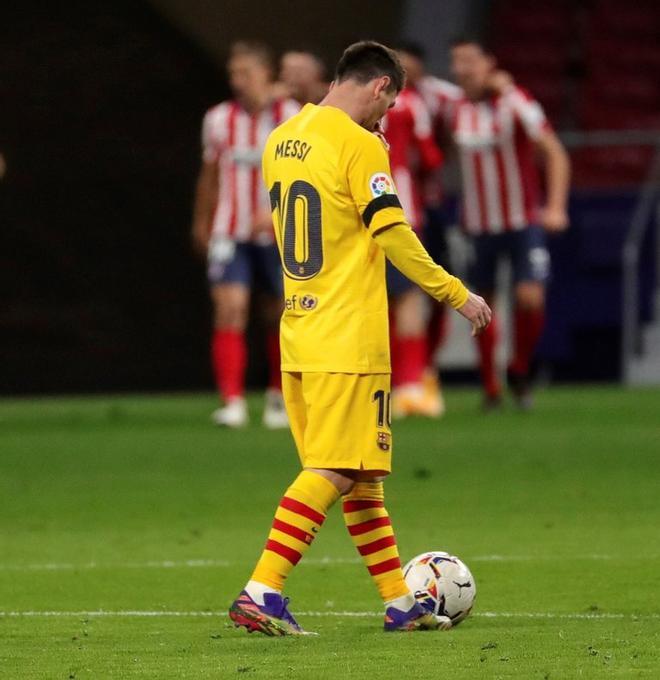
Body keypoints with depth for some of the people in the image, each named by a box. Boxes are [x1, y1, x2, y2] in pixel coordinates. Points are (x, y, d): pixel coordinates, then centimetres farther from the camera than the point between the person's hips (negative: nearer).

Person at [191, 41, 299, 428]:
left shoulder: (290, 117, -3)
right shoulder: (219, 120, 5)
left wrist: (275, 209, -24)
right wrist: (201, 224, 24)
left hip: (277, 233, -1)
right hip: (229, 233, 1)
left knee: (281, 316, 7)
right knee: (229, 309, -15)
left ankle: (279, 397, 27)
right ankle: (233, 402, -18)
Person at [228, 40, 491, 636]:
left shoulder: (281, 140, 12)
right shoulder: (358, 143, -13)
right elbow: (393, 236, -15)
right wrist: (457, 295, -7)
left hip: (299, 333, 9)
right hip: (349, 339, -9)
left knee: (361, 473, 13)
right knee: (335, 472, -8)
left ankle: (400, 604, 19)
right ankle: (262, 593, -15)